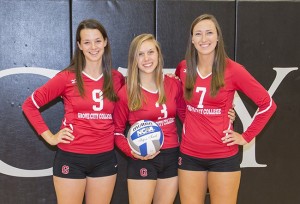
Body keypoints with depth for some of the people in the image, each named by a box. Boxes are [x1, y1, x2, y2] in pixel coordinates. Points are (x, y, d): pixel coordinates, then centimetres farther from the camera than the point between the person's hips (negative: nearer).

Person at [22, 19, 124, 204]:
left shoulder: (117, 78, 3)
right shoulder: (67, 77, -6)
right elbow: (30, 105, 0)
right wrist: (49, 137, -5)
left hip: (106, 159, 3)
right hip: (71, 158, -2)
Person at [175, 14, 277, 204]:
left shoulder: (232, 70, -10)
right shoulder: (184, 68, 0)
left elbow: (268, 104, -4)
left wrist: (246, 136, -5)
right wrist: (189, 121, 9)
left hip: (224, 156, -3)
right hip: (190, 155, 3)